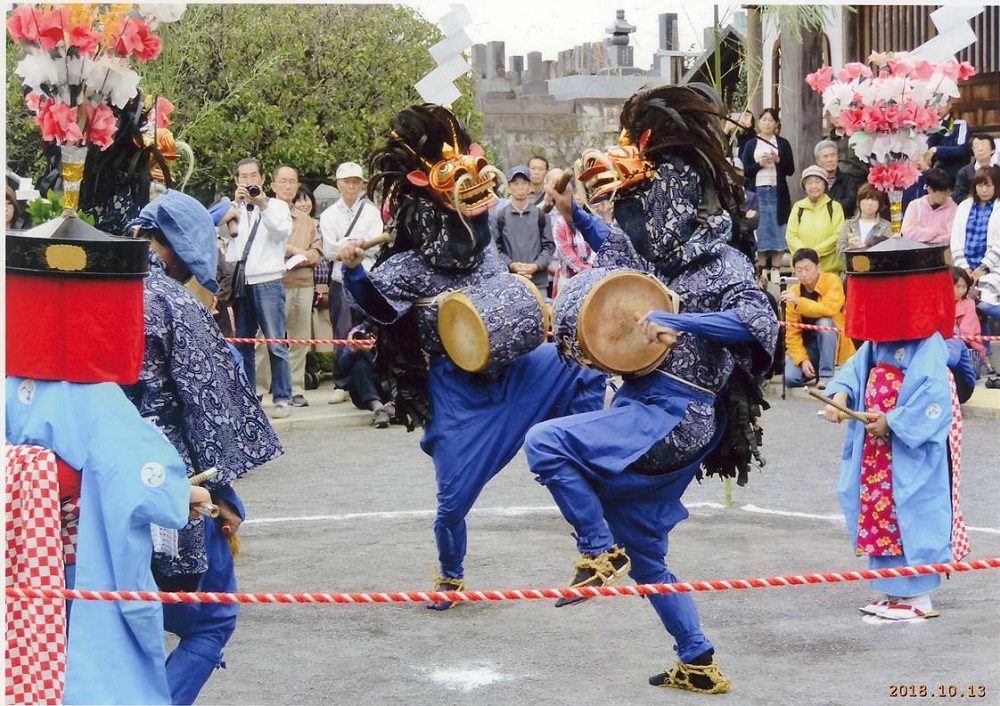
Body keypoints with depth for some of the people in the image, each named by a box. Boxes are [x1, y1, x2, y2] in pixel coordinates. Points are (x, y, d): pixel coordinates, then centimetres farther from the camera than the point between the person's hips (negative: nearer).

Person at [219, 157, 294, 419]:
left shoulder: (277, 206, 8)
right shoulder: (233, 208, 16)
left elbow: (283, 231, -10)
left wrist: (262, 204, -18)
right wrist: (236, 202, -10)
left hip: (267, 282, -3)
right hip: (238, 282, 3)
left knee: (276, 344, -5)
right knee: (242, 345, 5)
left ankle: (282, 399, -3)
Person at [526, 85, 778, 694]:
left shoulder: (722, 263, -12)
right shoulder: (669, 256, 12)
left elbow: (760, 319, -28)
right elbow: (622, 252, 30)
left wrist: (676, 322, -32)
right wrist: (576, 216, 16)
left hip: (674, 419, -9)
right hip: (647, 412, 9)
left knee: (547, 442, -23)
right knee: (644, 556, 15)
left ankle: (601, 552, -9)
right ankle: (698, 665, 24)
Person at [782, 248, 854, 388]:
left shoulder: (832, 281, -14)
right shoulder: (792, 292, -5)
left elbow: (830, 309, -31)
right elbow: (792, 332, -7)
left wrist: (799, 302, -39)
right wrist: (802, 360, -20)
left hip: (834, 345, -3)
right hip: (807, 344, 3)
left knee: (824, 322, -34)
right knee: (790, 378, -23)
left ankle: (827, 375, -21)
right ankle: (814, 371, 11)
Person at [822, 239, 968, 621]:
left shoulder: (929, 350, -19)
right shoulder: (878, 343, 9)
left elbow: (934, 400, -25)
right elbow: (857, 368, 12)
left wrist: (892, 422, -21)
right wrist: (840, 394, -9)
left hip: (912, 458, -9)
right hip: (878, 454, 9)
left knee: (911, 516, -3)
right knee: (878, 514, 14)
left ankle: (919, 597, 7)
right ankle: (889, 588, 25)